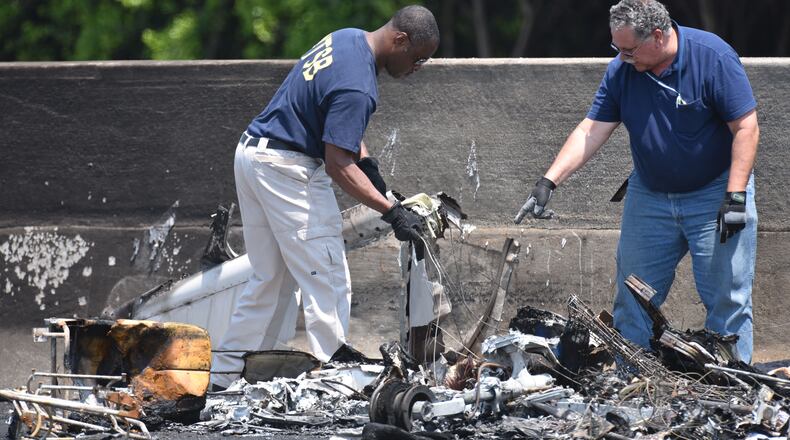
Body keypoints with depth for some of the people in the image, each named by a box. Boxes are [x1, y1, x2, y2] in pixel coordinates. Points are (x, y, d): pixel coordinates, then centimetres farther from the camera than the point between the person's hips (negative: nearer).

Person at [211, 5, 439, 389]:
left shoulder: (348, 38, 8)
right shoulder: (357, 86, -23)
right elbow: (337, 164, -25)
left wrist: (366, 162, 12)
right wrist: (392, 212, -26)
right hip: (288, 169, -10)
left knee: (270, 281, 14)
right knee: (327, 279, -8)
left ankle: (223, 376, 15)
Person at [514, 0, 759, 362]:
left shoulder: (712, 57, -17)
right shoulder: (621, 71, -4)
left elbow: (746, 127, -16)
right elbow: (591, 131, -3)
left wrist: (735, 197, -21)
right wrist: (548, 182, -13)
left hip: (714, 193, -5)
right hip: (649, 194, 5)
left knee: (727, 298, -7)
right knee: (632, 297, 5)